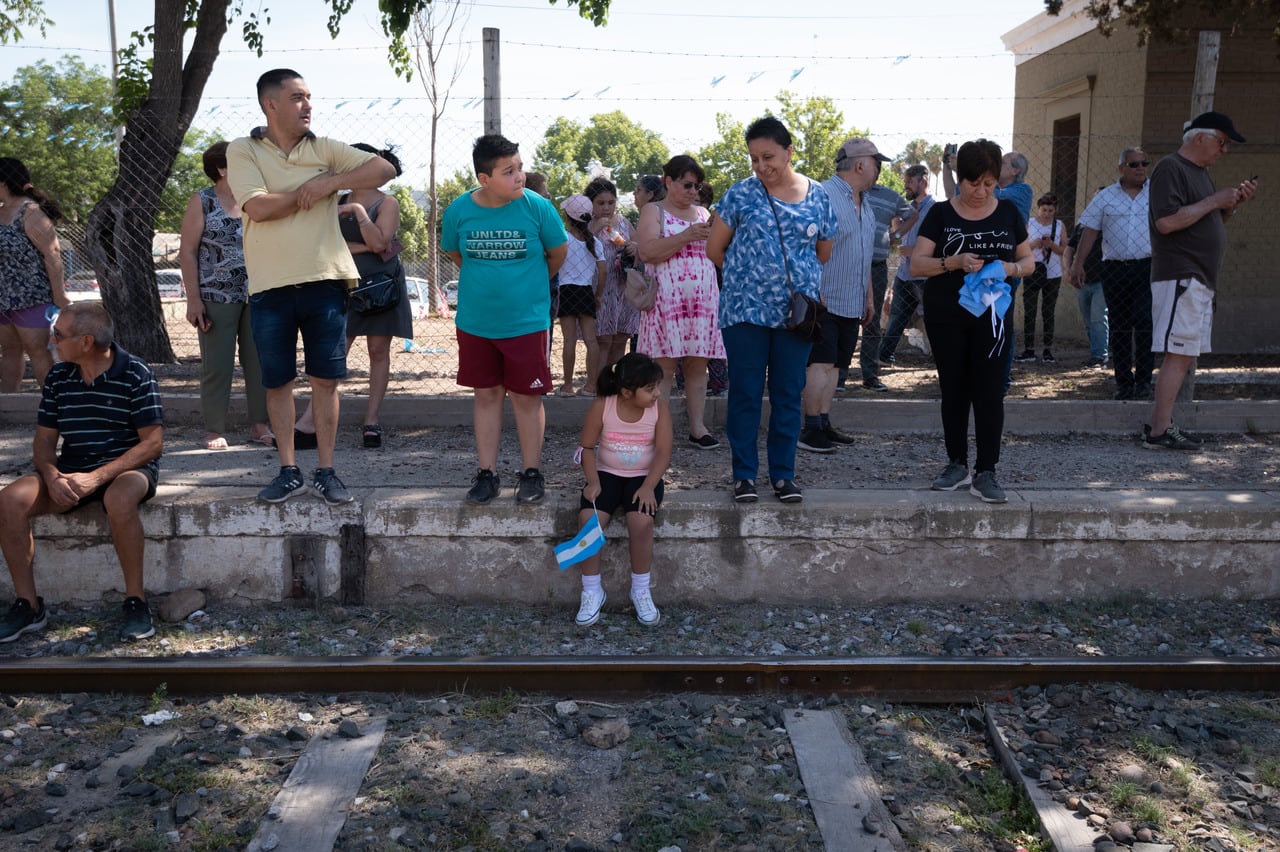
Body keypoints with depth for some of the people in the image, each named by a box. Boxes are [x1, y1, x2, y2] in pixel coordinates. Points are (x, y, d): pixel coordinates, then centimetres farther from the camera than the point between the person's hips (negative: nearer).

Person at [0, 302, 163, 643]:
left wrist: (97, 477, -24)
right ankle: (28, 605, -7)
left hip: (128, 467, -5)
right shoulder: (59, 376, 6)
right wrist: (53, 477, -14)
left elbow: (153, 442, -14)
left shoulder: (135, 374, -11)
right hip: (72, 471, 5)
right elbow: (44, 440, 9)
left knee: (119, 499, -39)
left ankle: (136, 600, -22)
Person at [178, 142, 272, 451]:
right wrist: (193, 298, -10)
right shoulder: (201, 202, 0)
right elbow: (187, 251, -3)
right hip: (217, 297, -4)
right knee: (217, 365, -1)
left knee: (259, 362, 3)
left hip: (257, 295, 4)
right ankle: (214, 430, 7)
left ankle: (260, 425, 11)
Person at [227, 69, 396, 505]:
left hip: (325, 281, 1)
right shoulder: (243, 151, 1)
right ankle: (289, 472, 20)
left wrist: (330, 183, -12)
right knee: (277, 383, 7)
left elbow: (384, 168, -1)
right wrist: (312, 190, -5)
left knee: (325, 379, 4)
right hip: (270, 287, -1)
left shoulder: (325, 149, 6)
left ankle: (326, 472, 14)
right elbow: (258, 207, -14)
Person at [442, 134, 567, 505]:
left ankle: (532, 473, 16)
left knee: (526, 396, 4)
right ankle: (487, 473, 19)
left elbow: (558, 254, 4)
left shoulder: (537, 207, -12)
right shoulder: (459, 210, -7)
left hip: (527, 321, -2)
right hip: (475, 322, 2)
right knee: (486, 394, 10)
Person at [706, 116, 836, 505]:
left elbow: (824, 252, 16)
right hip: (745, 311, -2)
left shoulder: (818, 196, 5)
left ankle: (784, 475, 17)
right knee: (745, 394, 3)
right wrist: (746, 273, 10)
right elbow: (714, 249, 5)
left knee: (789, 394, 8)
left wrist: (797, 274, 14)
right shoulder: (741, 194, -1)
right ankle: (744, 474, 13)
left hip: (797, 312, 2)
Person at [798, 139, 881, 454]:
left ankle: (824, 423, 16)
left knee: (833, 363, 10)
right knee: (821, 362, -9)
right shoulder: (824, 195, -12)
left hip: (852, 303, 9)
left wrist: (869, 297, 24)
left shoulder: (865, 202, 17)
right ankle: (810, 430, -4)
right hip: (824, 299, -8)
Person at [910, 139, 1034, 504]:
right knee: (954, 391, 7)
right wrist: (954, 262, -21)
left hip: (991, 316, 1)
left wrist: (1012, 268, -12)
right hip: (946, 317, 0)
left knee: (989, 392, -4)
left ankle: (985, 473, -1)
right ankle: (957, 465, 18)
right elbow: (916, 264, -5)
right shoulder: (941, 214, 1)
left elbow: (1028, 261, 11)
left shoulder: (1008, 212, 7)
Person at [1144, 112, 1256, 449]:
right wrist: (1215, 200, -15)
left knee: (1183, 356, 9)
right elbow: (1167, 222, -22)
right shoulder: (1170, 168, -9)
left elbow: (1210, 223, 28)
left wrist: (1234, 203, 11)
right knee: (1178, 355, -12)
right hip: (1179, 278, -10)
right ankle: (1159, 432, -10)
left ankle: (1159, 424, 12)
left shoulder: (1200, 172, 21)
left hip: (1200, 280, 10)